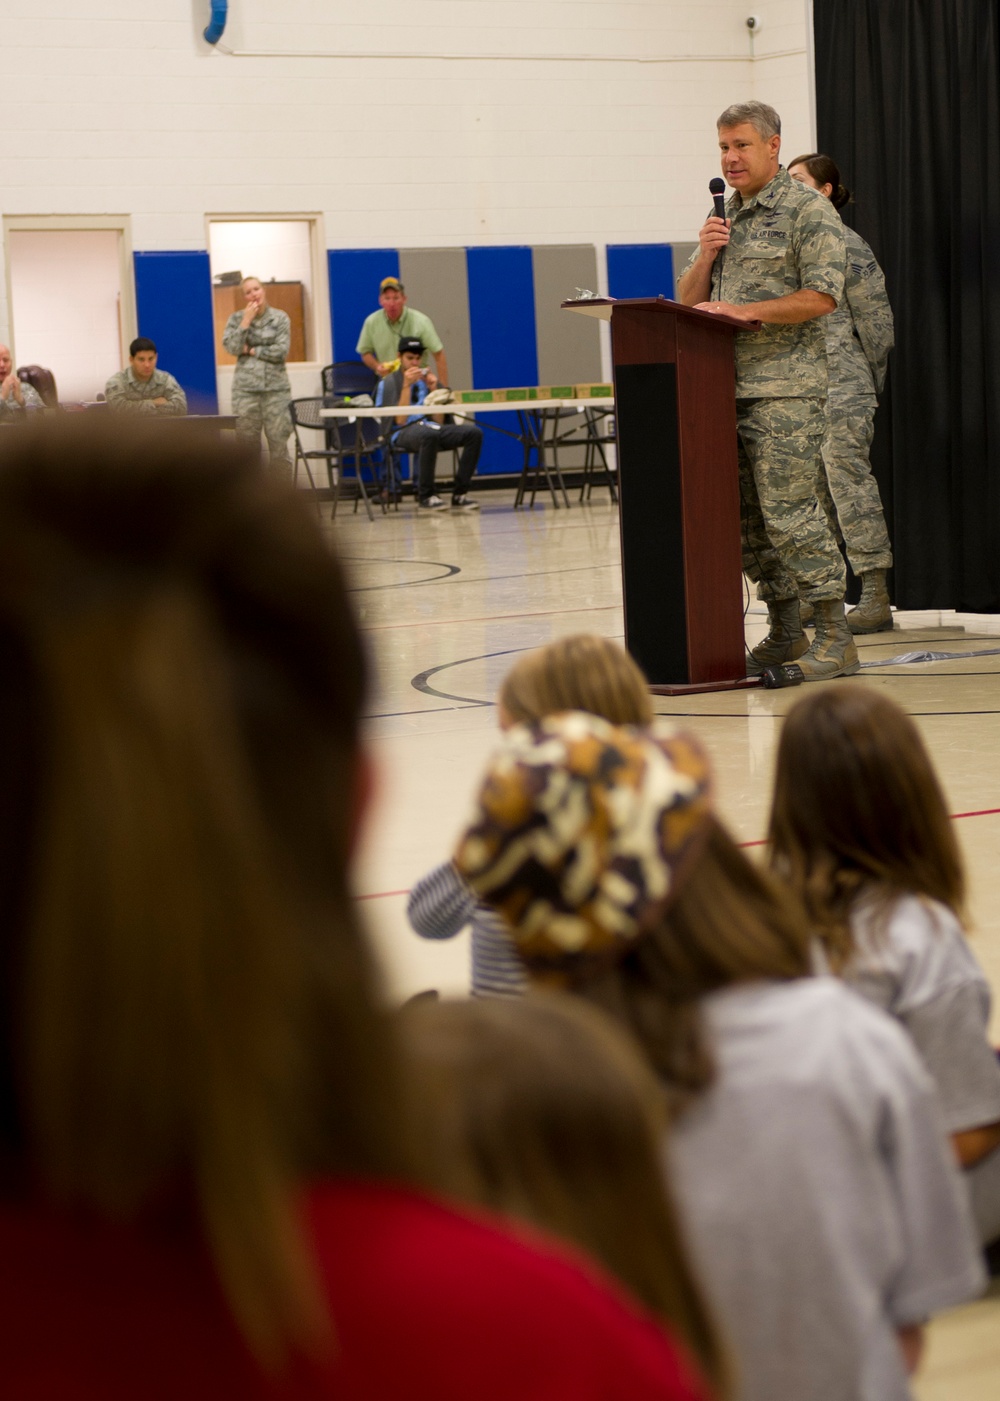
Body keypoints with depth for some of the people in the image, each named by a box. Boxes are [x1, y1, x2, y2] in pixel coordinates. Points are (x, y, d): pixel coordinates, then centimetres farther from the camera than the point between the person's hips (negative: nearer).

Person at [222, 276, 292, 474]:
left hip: (276, 388, -1)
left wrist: (252, 350, -6)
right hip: (245, 388, 1)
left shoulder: (280, 318, 3)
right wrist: (247, 320, -10)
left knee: (278, 443, -3)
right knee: (248, 444, 1)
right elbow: (232, 347, -8)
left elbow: (281, 351, -7)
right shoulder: (236, 318, 6)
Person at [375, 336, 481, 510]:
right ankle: (426, 496, -27)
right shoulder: (388, 383, 3)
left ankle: (459, 494, -15)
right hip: (403, 434, -6)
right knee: (429, 435, -42)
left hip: (429, 427, 6)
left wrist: (433, 389, 1)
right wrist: (406, 386, -14)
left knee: (474, 433, -19)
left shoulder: (425, 379, 18)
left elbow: (438, 420, 13)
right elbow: (400, 420, -8)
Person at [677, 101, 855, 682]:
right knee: (750, 515, 7)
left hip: (785, 388, -8)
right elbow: (689, 302, 19)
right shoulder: (725, 217, 19)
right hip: (727, 387, 8)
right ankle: (784, 631, 15)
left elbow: (822, 296, -13)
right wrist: (706, 254, 1)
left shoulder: (808, 211, -3)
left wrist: (745, 310, -17)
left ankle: (835, 637, -8)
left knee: (790, 510, -12)